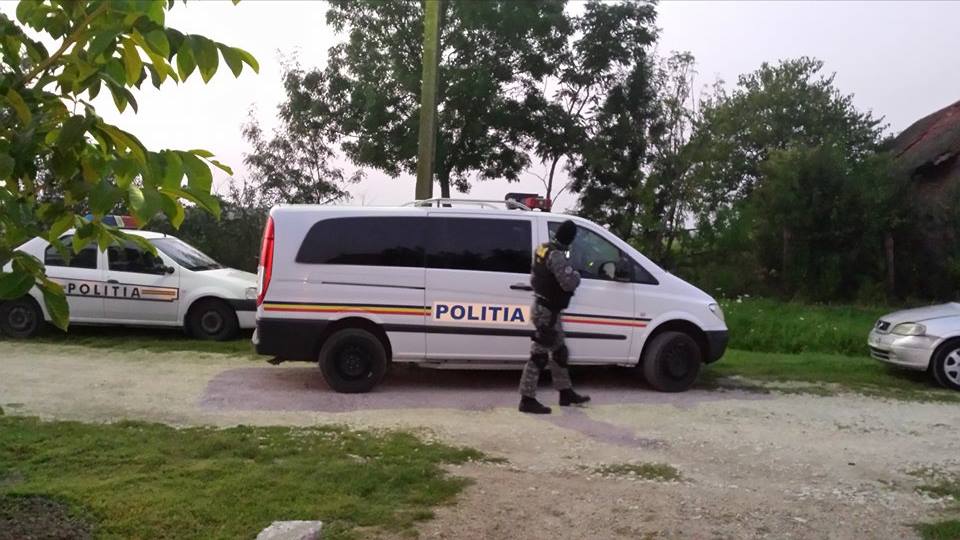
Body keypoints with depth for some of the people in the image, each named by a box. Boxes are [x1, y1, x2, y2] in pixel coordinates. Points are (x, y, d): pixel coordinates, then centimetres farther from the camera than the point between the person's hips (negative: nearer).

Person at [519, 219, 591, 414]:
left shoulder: (544, 249, 7)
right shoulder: (557, 256, -22)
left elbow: (534, 278, 19)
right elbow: (569, 283, -30)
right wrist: (576, 274, -11)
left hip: (543, 307, 10)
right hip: (546, 311, -10)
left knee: (559, 352, 19)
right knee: (539, 355, -5)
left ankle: (566, 393, 30)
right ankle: (527, 399, 1)